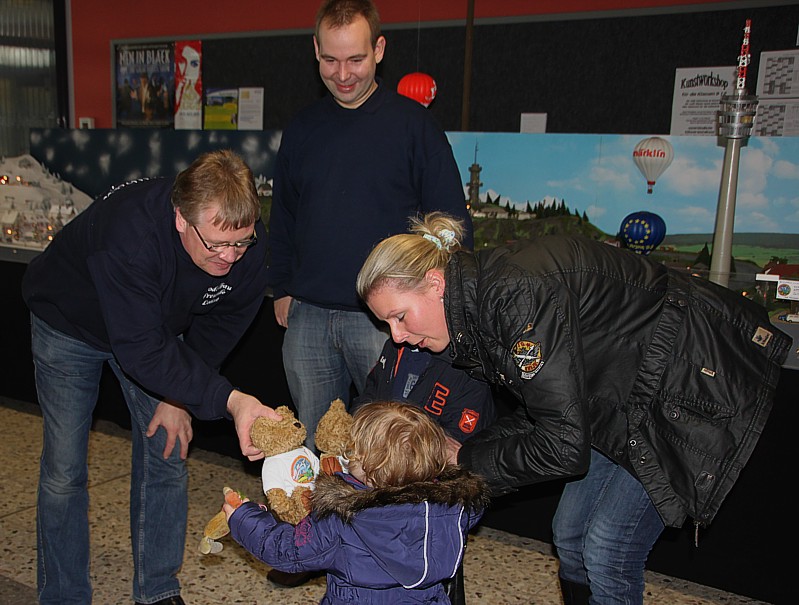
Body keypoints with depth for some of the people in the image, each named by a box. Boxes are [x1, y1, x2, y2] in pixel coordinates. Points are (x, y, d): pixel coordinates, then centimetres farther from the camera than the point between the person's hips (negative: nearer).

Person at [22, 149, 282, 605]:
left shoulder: (248, 244, -27)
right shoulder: (129, 233, -44)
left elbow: (222, 324, -9)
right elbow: (141, 351, -43)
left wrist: (180, 397, -10)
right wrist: (230, 400, -50)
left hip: (159, 322, 4)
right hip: (70, 324, -4)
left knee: (167, 456, 2)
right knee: (65, 469, -2)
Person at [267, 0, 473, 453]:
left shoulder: (414, 124, -2)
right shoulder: (302, 129, 11)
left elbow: (451, 222, -2)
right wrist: (281, 288, 14)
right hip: (307, 315, 5)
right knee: (313, 445, 14)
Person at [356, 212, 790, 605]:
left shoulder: (517, 295, -31)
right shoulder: (478, 302, -2)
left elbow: (564, 449, -29)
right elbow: (540, 414, 5)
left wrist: (467, 461, -15)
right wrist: (459, 452, -6)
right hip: (630, 394, 9)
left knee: (607, 551, -7)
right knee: (570, 534, 10)